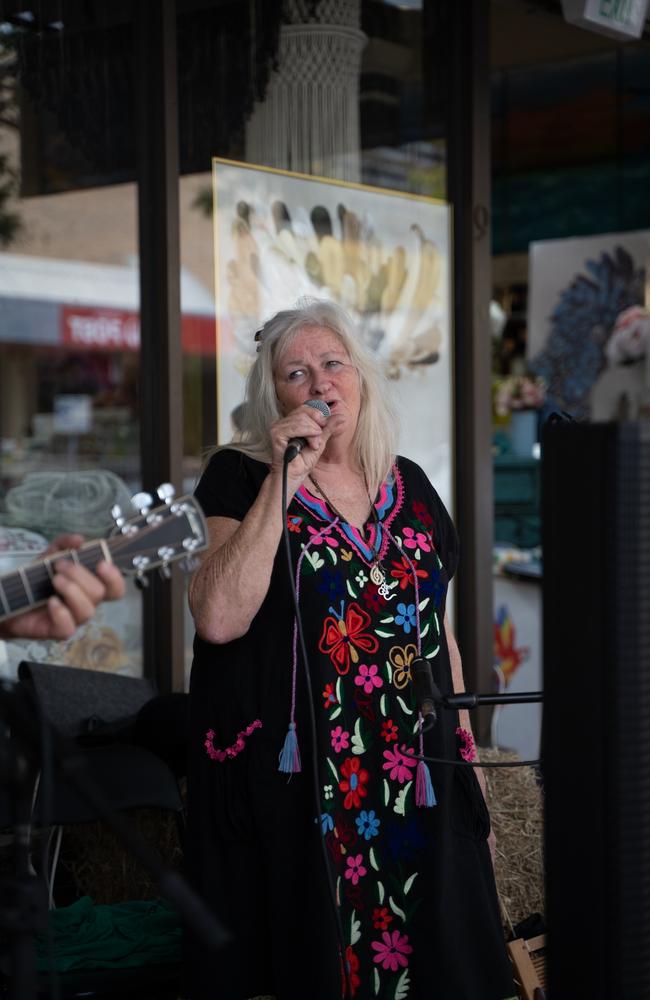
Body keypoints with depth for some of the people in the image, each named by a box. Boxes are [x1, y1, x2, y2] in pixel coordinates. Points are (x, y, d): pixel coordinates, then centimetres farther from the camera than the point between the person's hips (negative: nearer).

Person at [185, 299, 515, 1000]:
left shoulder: (410, 486, 13)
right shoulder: (239, 478, 0)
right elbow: (219, 618, -16)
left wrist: (466, 756, 14)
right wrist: (285, 480, -16)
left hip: (415, 785, 4)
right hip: (293, 791, -4)